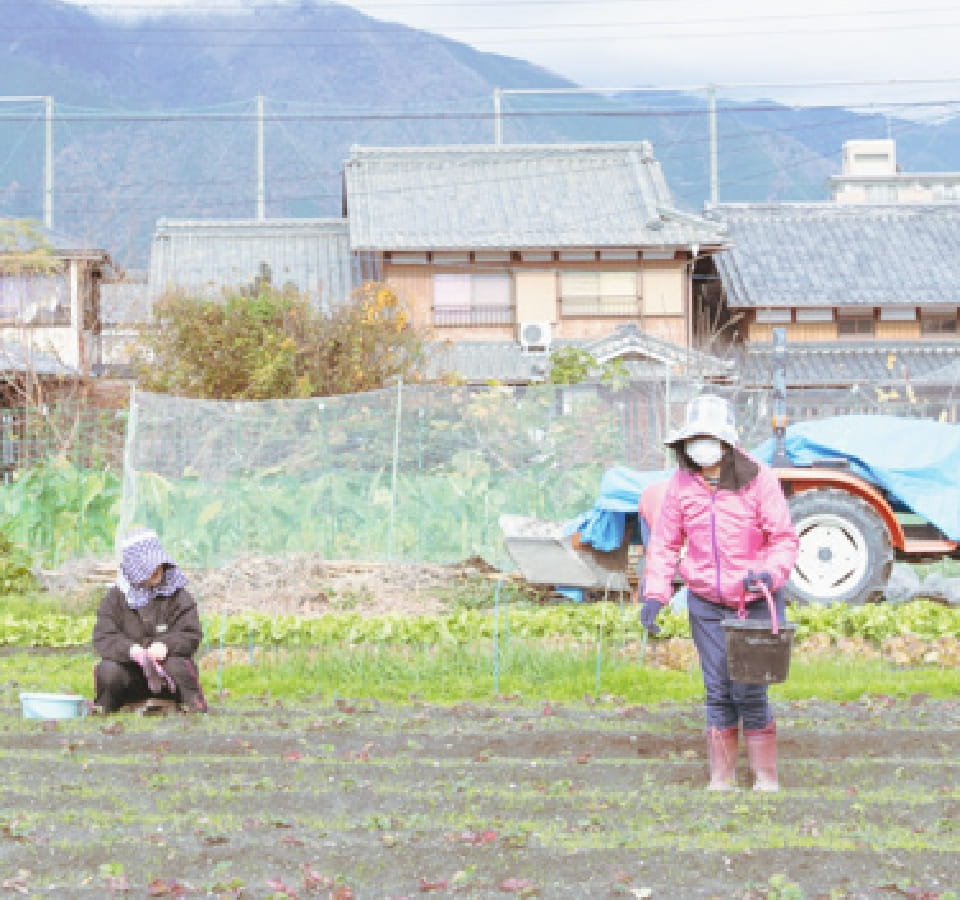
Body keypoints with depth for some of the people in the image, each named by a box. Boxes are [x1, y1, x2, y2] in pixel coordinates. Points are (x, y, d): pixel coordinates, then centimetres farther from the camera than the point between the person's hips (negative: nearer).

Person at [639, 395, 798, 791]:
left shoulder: (757, 478, -9)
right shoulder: (681, 483, 0)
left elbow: (784, 537, -7)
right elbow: (665, 541, 4)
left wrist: (770, 572, -26)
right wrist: (654, 593, -7)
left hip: (756, 603, -3)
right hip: (706, 605, 3)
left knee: (750, 693, -4)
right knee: (718, 693, 8)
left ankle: (766, 780, 10)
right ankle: (721, 779, 18)